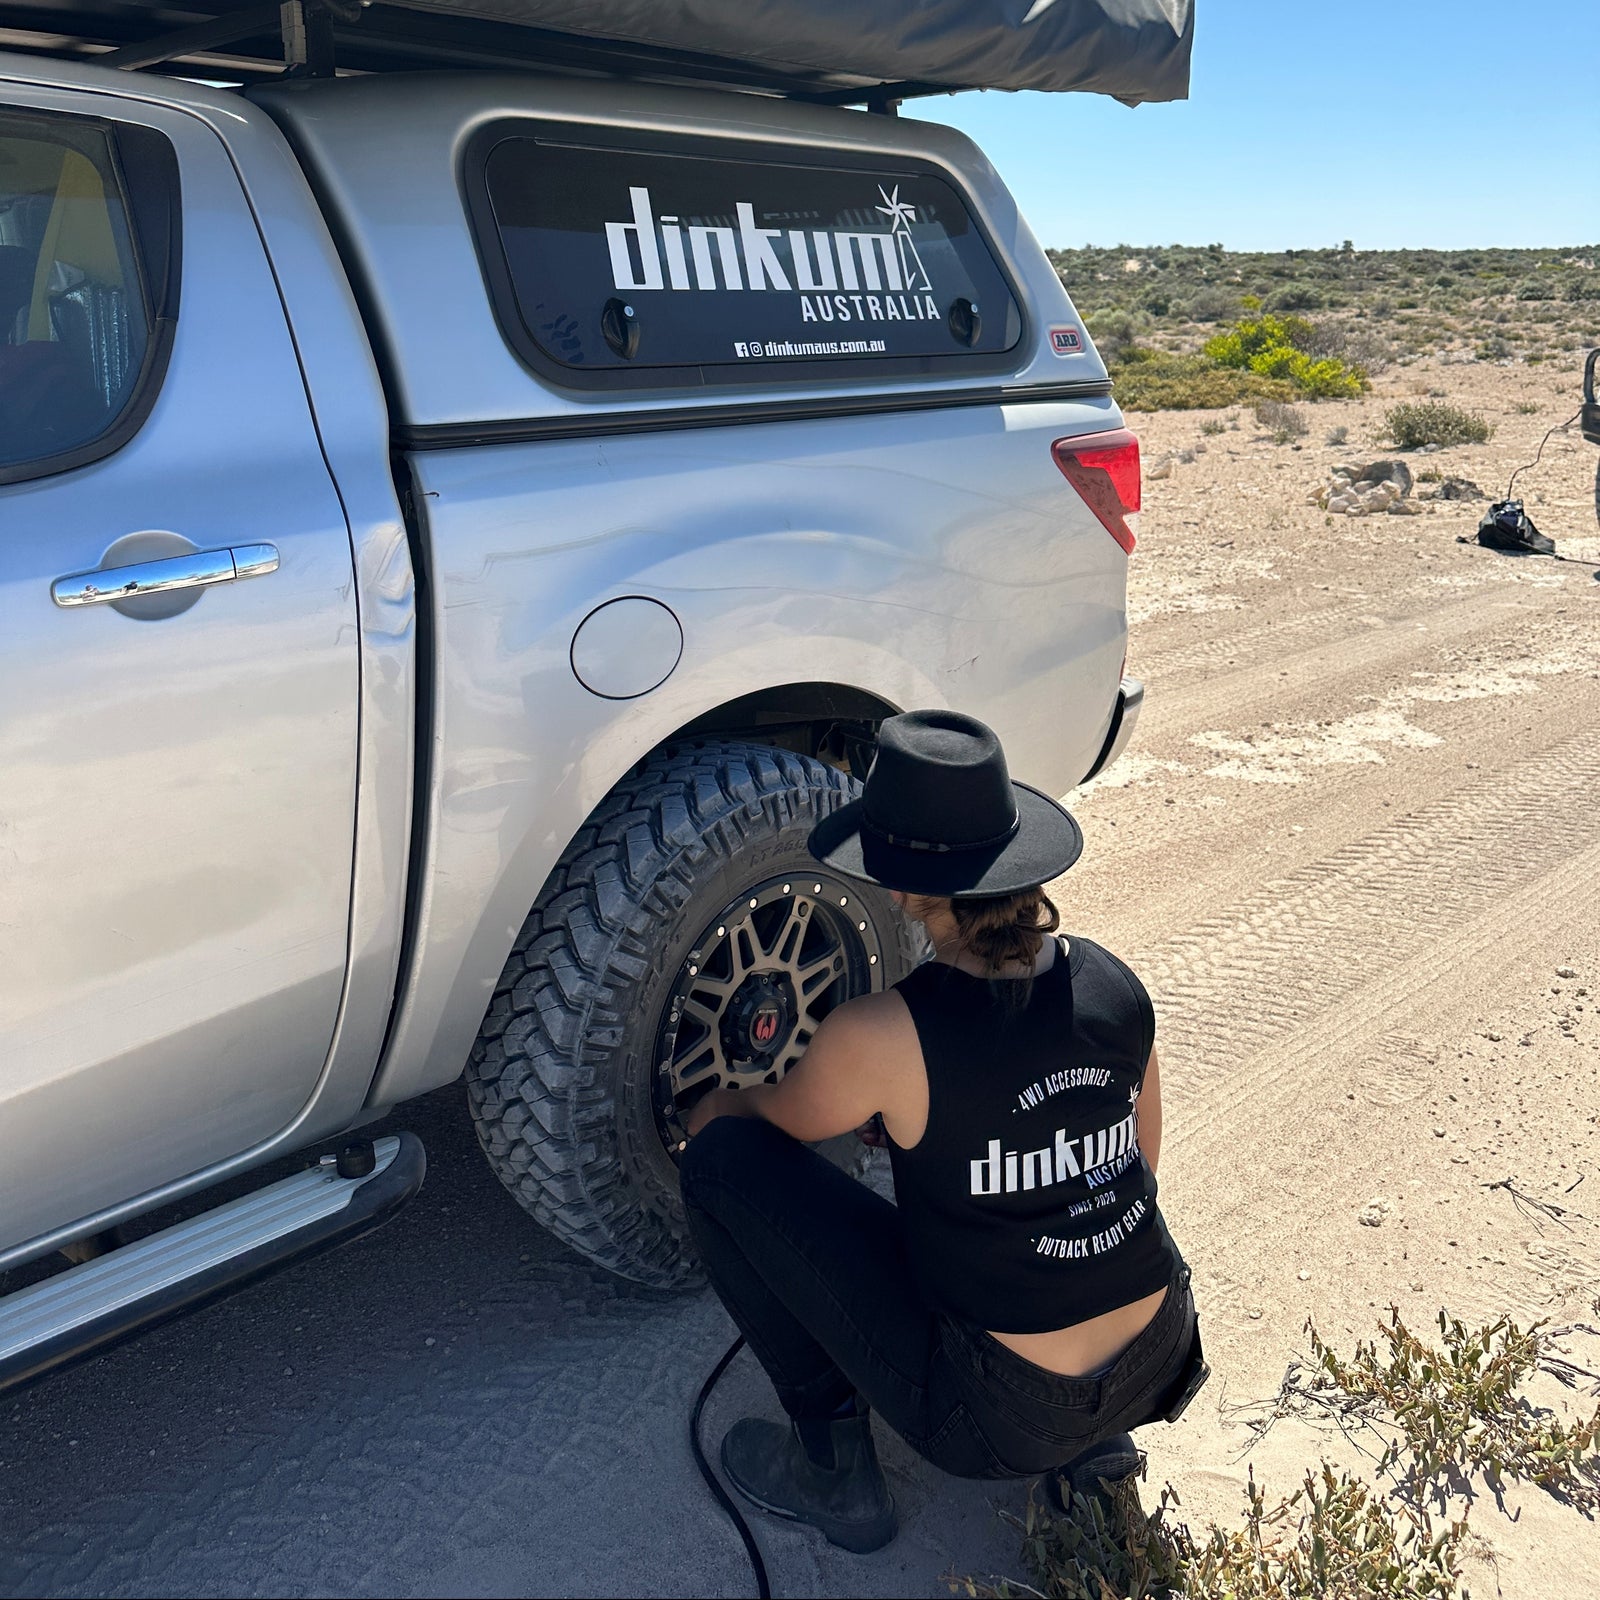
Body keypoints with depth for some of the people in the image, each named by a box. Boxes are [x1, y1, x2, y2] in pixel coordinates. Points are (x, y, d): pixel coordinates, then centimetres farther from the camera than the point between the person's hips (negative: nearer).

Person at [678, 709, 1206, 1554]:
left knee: (722, 1156, -2)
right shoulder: (1113, 983, -7)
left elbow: (778, 1118, 1)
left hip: (1001, 1419, -6)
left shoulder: (882, 1036, -22)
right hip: (1163, 1371, 6)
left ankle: (833, 1468, 9)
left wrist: (711, 1108, 23)